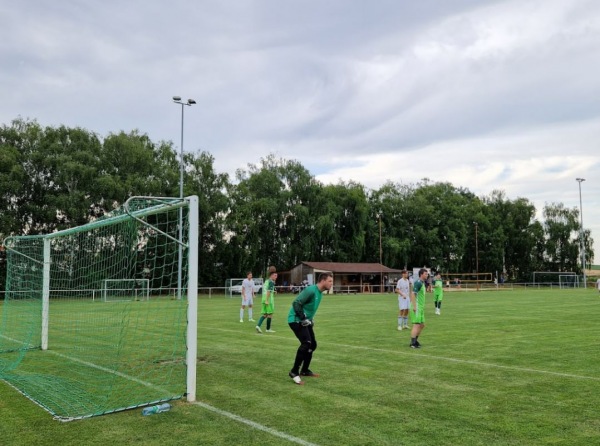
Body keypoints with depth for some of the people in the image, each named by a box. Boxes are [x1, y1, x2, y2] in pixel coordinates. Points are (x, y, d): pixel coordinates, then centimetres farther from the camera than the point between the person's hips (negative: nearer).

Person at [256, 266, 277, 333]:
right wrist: (267, 300, -23)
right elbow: (268, 291, -19)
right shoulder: (271, 282, -10)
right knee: (270, 314, 3)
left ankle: (258, 325, -7)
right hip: (269, 300, -8)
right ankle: (268, 329, 10)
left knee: (264, 314, 10)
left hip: (264, 299, 8)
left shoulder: (266, 281, 16)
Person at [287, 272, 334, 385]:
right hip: (296, 320, -10)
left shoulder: (320, 293, 9)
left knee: (312, 344, 12)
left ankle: (304, 370, 27)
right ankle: (294, 372, -14)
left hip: (305, 321, 10)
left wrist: (310, 319, 13)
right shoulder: (311, 290, -22)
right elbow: (296, 303, -27)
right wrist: (303, 318, -23)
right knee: (306, 343, -22)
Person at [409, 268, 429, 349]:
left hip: (420, 308, 10)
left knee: (422, 325, 14)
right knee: (417, 325, -8)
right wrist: (414, 306, -25)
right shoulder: (418, 282, -14)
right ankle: (412, 343, -4)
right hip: (416, 308, -10)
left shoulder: (422, 283, 16)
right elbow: (413, 294, -21)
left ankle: (415, 340, 25)